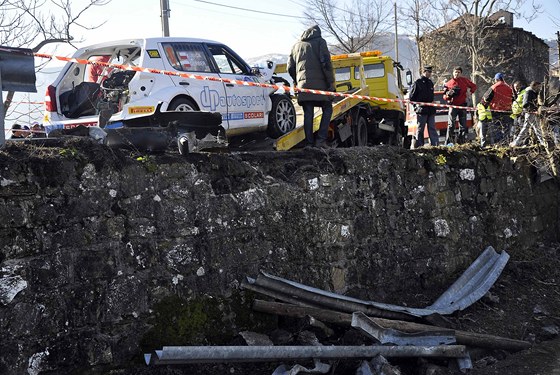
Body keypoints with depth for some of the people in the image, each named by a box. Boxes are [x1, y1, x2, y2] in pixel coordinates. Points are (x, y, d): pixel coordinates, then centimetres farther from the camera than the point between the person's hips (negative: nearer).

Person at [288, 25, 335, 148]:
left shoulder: (296, 45, 21)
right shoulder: (320, 41, 6)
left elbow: (290, 68, 18)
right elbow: (326, 62, -6)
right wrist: (331, 82, -4)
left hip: (303, 84, 4)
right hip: (319, 83, -4)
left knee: (308, 114, 5)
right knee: (327, 110, 6)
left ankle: (310, 143, 2)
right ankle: (321, 139, -7)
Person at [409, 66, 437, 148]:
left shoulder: (430, 83, 16)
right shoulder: (417, 83, -4)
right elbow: (411, 97, -3)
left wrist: (432, 105, 16)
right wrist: (416, 106, -6)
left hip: (431, 110, 6)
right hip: (421, 110, -6)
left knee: (432, 128, 3)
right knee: (420, 129, 0)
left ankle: (435, 144, 1)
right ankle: (418, 146, 4)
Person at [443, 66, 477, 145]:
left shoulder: (465, 81, 5)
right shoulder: (448, 83, 3)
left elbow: (474, 86, 19)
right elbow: (444, 97, 3)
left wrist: (470, 92, 2)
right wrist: (448, 95, -18)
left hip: (462, 106, 2)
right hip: (453, 106, -2)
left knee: (463, 125, 5)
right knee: (451, 125, -9)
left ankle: (461, 141, 12)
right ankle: (449, 142, -10)